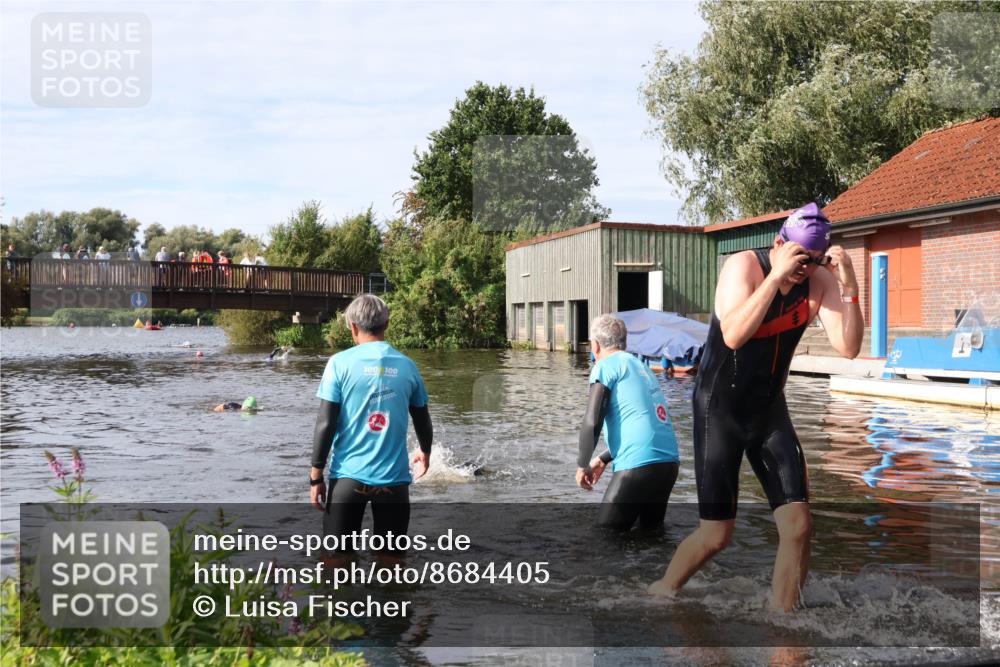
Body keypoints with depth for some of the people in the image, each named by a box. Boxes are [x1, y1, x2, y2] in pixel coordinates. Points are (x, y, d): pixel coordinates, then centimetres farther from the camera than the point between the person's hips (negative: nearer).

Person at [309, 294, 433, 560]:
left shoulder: (340, 363, -5)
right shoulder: (407, 366, 3)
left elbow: (325, 423, -8)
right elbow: (423, 421, 14)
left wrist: (316, 475, 0)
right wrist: (425, 452, 34)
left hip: (348, 476, -2)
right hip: (393, 478, 2)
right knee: (390, 558, 12)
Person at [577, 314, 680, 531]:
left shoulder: (605, 366, -1)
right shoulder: (641, 366, 22)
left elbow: (591, 423, -9)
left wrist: (582, 466, 5)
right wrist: (602, 460, 33)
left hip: (639, 465, -7)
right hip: (669, 462, 8)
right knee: (651, 529, 23)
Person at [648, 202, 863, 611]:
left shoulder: (820, 282, -6)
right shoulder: (744, 265, -18)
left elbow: (848, 348, -16)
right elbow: (734, 336, -35)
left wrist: (848, 286, -25)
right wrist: (777, 275, -36)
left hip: (770, 409, 5)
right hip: (719, 409, -5)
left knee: (798, 524, -5)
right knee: (716, 535, -2)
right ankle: (658, 593, 24)